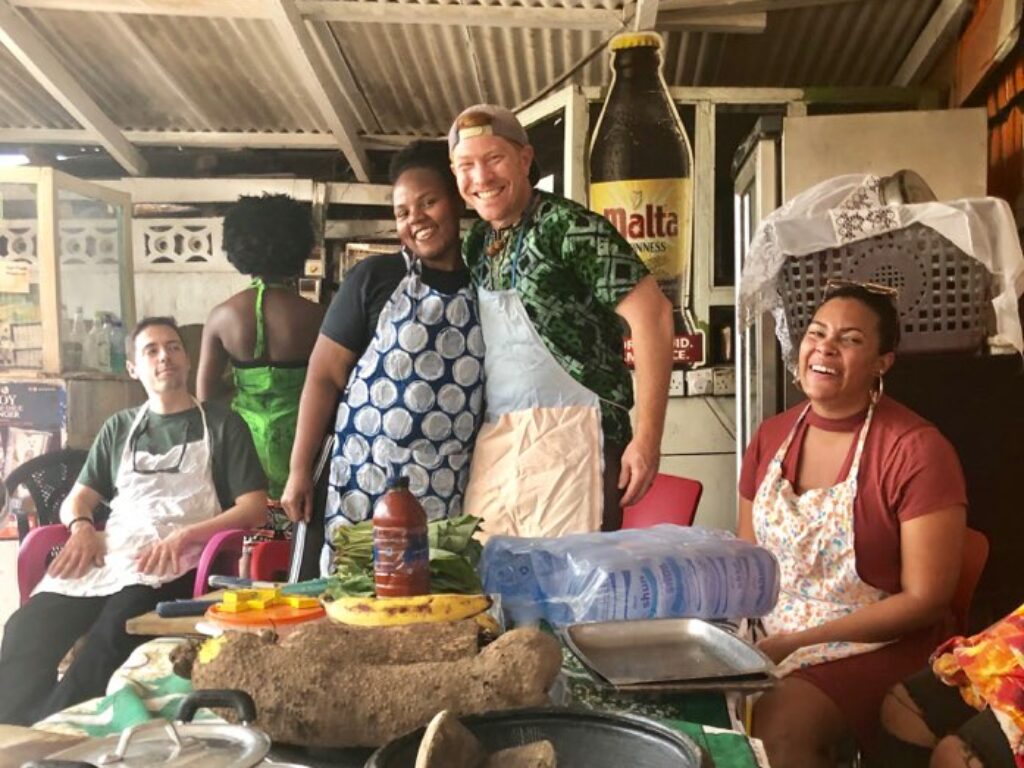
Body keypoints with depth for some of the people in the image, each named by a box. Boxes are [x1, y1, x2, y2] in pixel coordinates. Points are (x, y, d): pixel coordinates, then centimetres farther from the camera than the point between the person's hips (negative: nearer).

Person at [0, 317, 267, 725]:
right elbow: (76, 499, 22)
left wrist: (186, 536, -15)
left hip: (177, 562, -4)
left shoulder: (222, 424, 10)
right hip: (109, 554, 4)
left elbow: (254, 508, 1)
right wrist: (81, 527, -4)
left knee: (112, 633, -36)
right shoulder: (119, 427, 23)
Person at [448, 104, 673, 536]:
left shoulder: (569, 226, -6)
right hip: (492, 442, 6)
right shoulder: (475, 246, 14)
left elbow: (652, 314, -11)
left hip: (567, 434, -6)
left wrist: (648, 436, -14)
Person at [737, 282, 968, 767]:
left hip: (876, 646, -6)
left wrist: (796, 642, -17)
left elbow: (925, 599, -14)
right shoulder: (772, 436, 4)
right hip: (767, 635, 6)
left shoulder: (917, 451, -15)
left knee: (778, 725, -31)